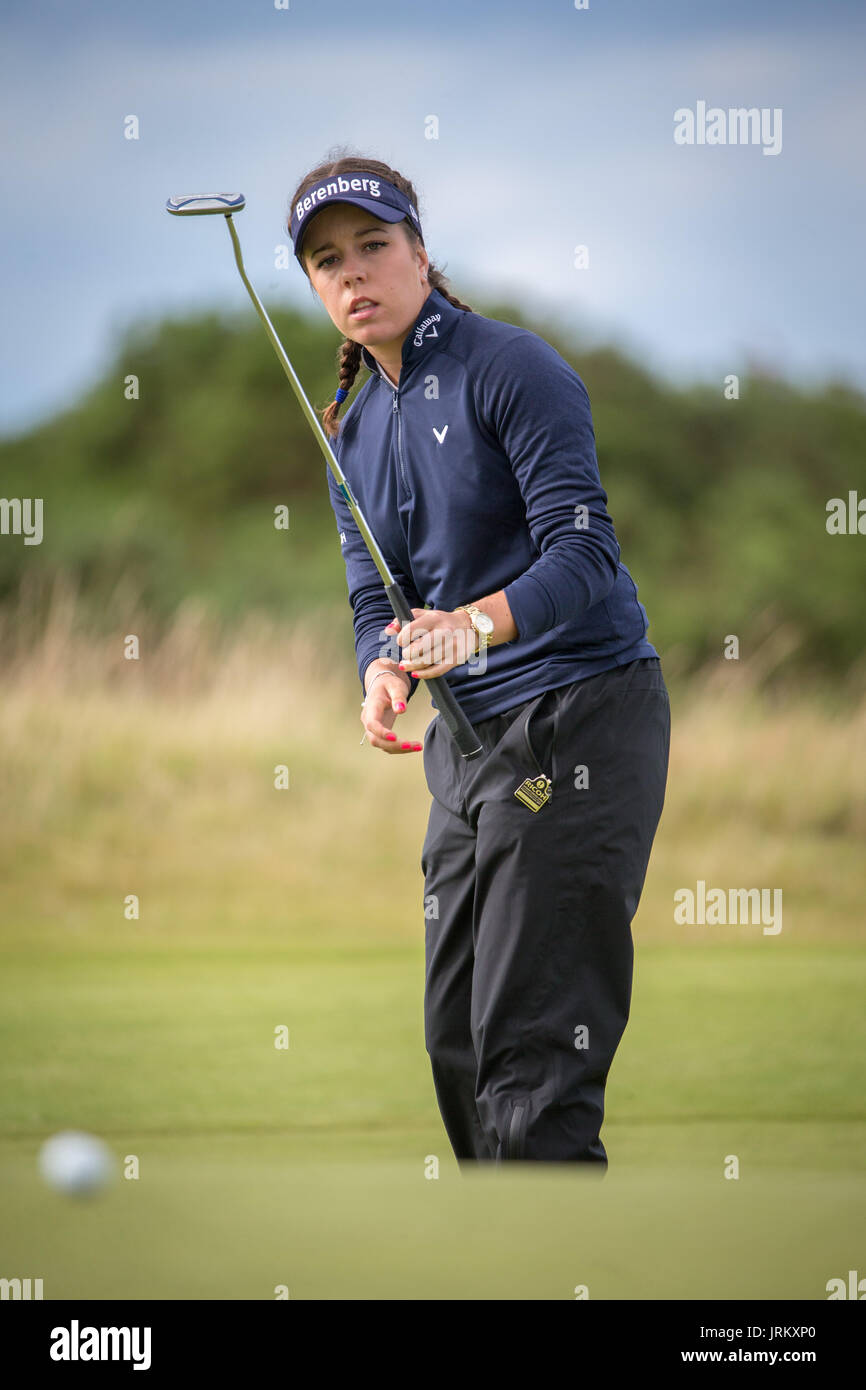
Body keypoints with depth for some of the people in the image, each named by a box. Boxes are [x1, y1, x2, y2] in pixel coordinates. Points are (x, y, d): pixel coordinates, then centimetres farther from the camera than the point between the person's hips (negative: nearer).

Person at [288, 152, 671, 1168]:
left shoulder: (511, 369, -10)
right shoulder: (354, 432, 13)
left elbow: (581, 551, -19)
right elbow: (375, 594, 8)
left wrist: (474, 624, -37)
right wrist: (384, 672, -16)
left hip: (580, 716, -8)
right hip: (469, 740, 9)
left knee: (532, 1045, -14)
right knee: (456, 1036, 11)